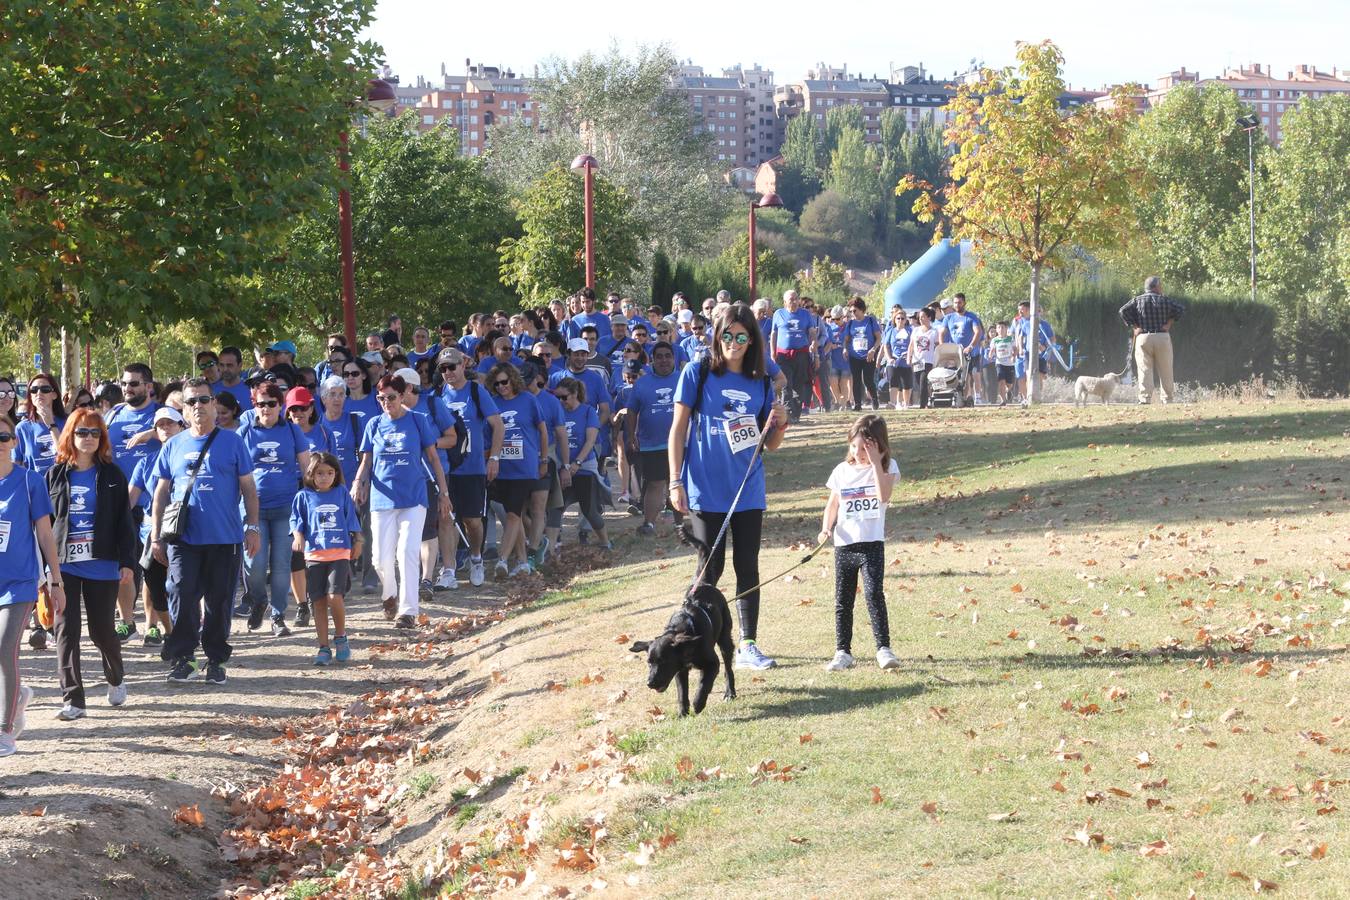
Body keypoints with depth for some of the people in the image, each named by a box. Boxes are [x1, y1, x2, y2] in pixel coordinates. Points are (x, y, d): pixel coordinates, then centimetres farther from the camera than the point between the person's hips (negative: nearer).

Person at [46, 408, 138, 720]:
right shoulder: (56, 475, 6)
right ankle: (72, 699, -3)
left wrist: (127, 562, -4)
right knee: (66, 631, -5)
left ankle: (115, 680, 35)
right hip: (64, 565, 1)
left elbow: (124, 521, 2)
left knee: (103, 629, 6)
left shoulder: (111, 475, 3)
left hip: (102, 566, -1)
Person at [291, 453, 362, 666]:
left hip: (339, 554, -1)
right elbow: (296, 520, 8)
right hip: (314, 555, 1)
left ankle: (341, 637, 6)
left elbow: (352, 521, 15)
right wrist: (298, 536, -9)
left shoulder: (342, 495, 9)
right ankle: (324, 648, 9)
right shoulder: (304, 497, 6)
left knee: (334, 596, -16)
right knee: (319, 602, 2)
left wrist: (357, 542, 14)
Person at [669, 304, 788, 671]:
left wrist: (779, 424, -10)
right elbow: (678, 430, -2)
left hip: (749, 492, 3)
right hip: (706, 491, -3)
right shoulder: (697, 375, -3)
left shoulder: (760, 384, 7)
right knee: (710, 568, 2)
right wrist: (676, 482, -8)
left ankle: (748, 646, 11)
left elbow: (768, 444, 12)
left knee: (747, 567, 5)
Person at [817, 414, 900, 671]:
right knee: (843, 600, 7)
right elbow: (832, 505, 13)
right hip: (844, 544, 4)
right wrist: (826, 528, -5)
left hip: (872, 543, -4)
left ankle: (883, 648, -9)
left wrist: (875, 462, -20)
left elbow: (884, 495, -19)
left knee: (874, 594, -15)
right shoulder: (843, 471, 8)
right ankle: (843, 652, 14)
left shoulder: (887, 467, -1)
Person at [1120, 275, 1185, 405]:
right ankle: (1168, 398, 12)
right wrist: (1169, 322, 4)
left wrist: (1134, 326, -4)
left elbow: (1123, 311, -8)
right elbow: (1181, 309, -1)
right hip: (1163, 338, 0)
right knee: (1165, 371, 9)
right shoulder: (1164, 300, 3)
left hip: (1143, 337, 0)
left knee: (1145, 370, -3)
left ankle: (1145, 398, -14)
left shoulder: (1137, 300, 4)